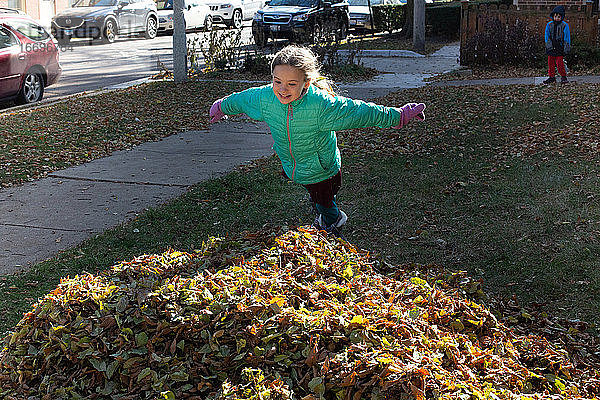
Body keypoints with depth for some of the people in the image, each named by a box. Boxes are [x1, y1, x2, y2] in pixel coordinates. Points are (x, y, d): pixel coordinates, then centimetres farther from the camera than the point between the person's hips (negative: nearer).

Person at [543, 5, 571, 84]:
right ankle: (551, 77, 20)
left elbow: (567, 38, -2)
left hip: (560, 48, -3)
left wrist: (566, 49, -6)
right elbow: (547, 36, 5)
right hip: (551, 48, 3)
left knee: (559, 63, -6)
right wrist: (549, 45, -7)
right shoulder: (549, 25, 4)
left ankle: (563, 77, 9)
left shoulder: (564, 26, -4)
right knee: (551, 63, 9)